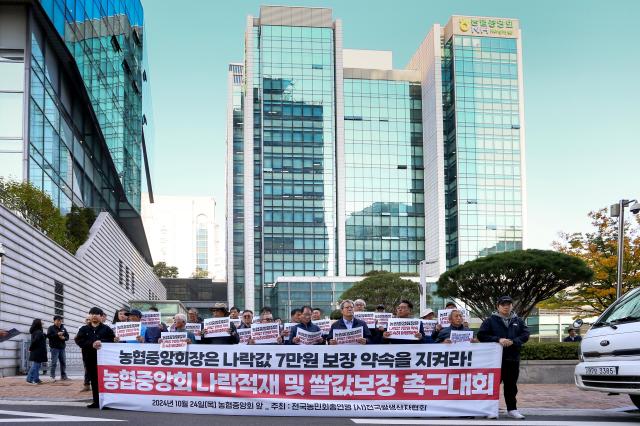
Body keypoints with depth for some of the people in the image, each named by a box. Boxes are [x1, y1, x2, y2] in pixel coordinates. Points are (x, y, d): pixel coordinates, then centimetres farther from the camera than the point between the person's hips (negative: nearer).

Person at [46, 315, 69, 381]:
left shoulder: (63, 328, 14)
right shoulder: (51, 328, 0)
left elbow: (67, 337, 15)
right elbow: (48, 335, -14)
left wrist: (64, 338, -8)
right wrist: (57, 334, -20)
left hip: (62, 348, 5)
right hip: (54, 348, -5)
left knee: (63, 362, 8)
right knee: (54, 362, -7)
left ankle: (63, 376, 16)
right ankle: (52, 377, -2)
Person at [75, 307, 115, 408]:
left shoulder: (106, 329, 6)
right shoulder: (84, 329, 12)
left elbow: (112, 340, -3)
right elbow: (79, 340, -2)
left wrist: (102, 342, -18)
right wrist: (92, 344, -15)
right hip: (89, 358, 3)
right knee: (94, 380, 6)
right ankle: (96, 401, 11)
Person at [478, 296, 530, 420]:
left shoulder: (518, 321, 11)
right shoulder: (490, 320, 2)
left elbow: (525, 335, 3)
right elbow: (481, 335, -6)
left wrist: (513, 341, -14)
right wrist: (498, 340, -17)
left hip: (513, 358, 3)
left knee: (511, 385, 9)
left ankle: (512, 409, 16)